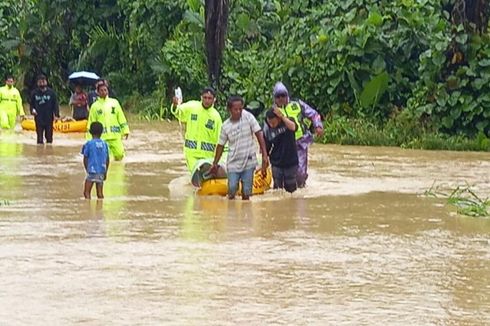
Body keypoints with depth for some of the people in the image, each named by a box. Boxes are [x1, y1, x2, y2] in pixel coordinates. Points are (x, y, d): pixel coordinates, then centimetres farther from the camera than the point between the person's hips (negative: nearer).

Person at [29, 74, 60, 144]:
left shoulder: (51, 92, 0)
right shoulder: (34, 93, 3)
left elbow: (55, 104, 1)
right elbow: (31, 103, 12)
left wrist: (56, 115, -10)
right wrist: (32, 110, -9)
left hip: (49, 118, 0)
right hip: (39, 118, 0)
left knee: (49, 137, 6)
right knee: (40, 138, 0)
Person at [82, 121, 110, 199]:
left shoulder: (89, 144, -7)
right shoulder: (104, 144, 5)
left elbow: (85, 159, -3)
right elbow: (107, 160, 10)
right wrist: (105, 172, 20)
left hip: (92, 170, -4)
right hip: (101, 172, 4)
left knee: (86, 193, 1)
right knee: (100, 194, 9)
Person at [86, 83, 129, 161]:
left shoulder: (114, 102, 9)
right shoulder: (95, 106, 4)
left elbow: (121, 117, 12)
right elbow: (91, 123, 5)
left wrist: (125, 130, 6)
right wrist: (90, 139, 2)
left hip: (115, 135, 1)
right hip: (102, 137, -1)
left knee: (119, 154, -2)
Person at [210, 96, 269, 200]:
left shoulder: (248, 117, -7)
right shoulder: (225, 126, -2)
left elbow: (259, 134, -6)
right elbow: (220, 145, 10)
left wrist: (264, 155, -12)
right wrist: (215, 164, 13)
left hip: (248, 162, -1)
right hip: (233, 164, 1)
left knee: (246, 193, 2)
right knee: (232, 191, -6)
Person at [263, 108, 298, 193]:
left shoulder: (288, 122, -10)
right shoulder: (267, 129, -7)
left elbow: (293, 127, -35)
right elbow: (266, 148, 1)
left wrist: (282, 116, -34)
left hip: (291, 163, -1)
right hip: (276, 164, 1)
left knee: (291, 188, 9)